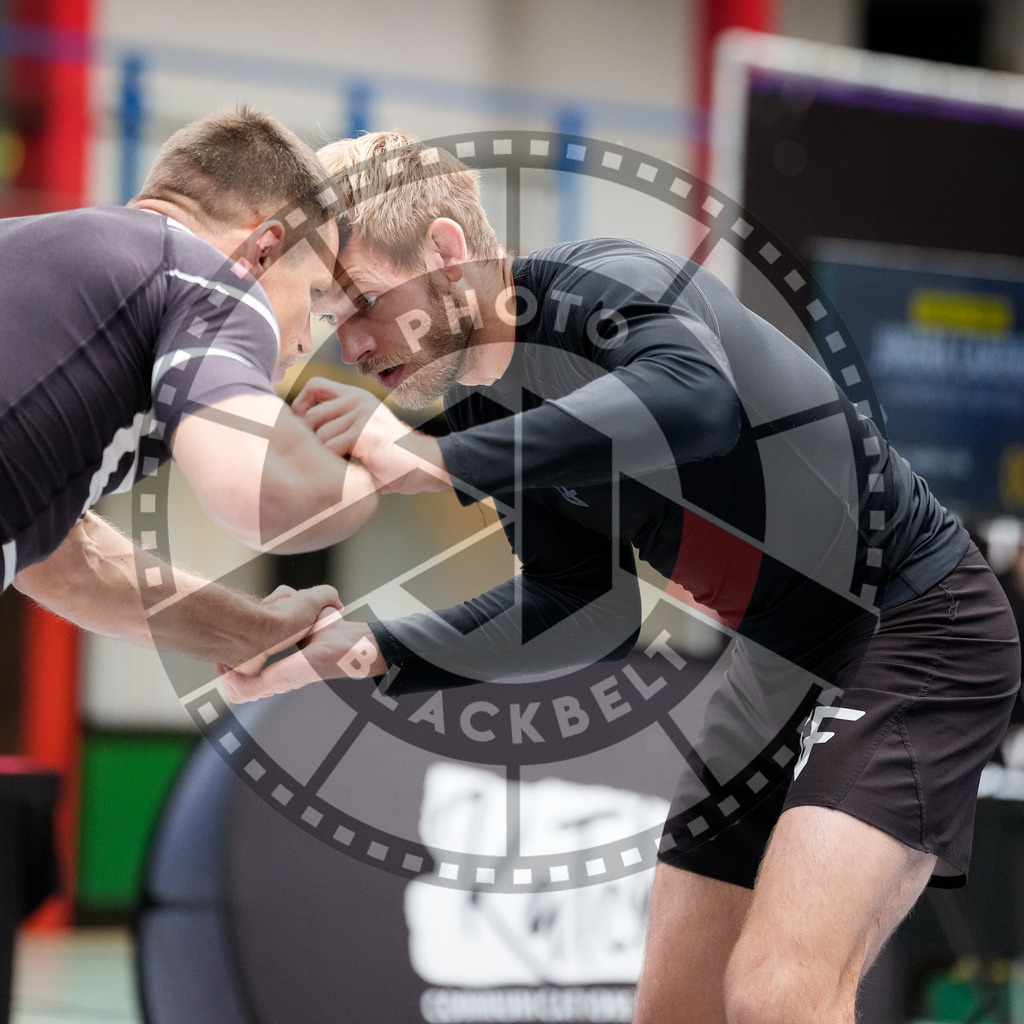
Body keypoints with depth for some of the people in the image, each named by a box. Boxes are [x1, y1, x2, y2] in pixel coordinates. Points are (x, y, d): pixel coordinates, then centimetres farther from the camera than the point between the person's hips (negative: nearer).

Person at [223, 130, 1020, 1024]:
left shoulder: (604, 283, -20)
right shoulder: (491, 412, 4)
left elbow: (694, 396, -43)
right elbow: (589, 609, 8)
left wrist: (433, 462, -42)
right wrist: (370, 650, -2)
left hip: (913, 623, -9)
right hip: (785, 663, 9)